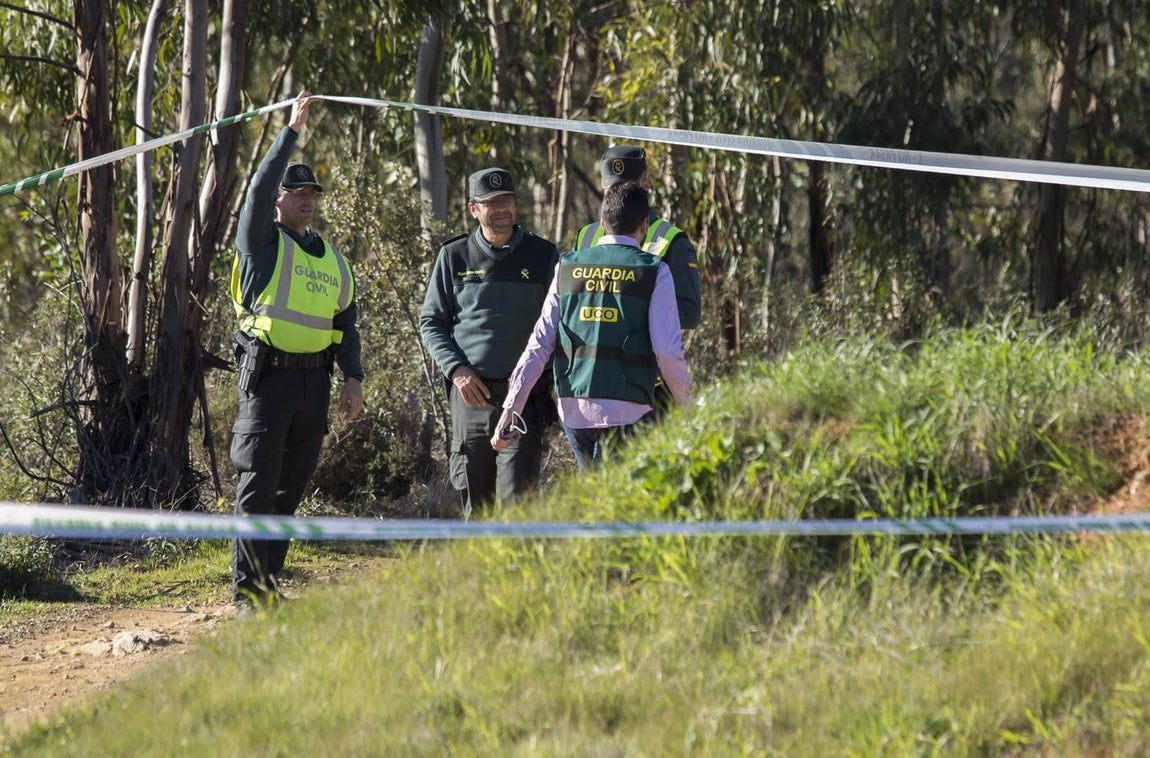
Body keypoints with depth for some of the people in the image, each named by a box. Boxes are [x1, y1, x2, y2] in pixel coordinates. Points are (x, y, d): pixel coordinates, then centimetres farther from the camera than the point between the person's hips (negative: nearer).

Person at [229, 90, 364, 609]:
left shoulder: (331, 257, 19)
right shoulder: (263, 241, 2)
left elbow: (345, 322, 21)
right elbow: (261, 186, -14)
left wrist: (353, 378, 10)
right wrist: (292, 130, -14)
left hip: (314, 380, 6)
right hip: (268, 375, -6)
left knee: (290, 489, 8)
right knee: (258, 487, -9)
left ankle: (269, 583, 14)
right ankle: (247, 589, -8)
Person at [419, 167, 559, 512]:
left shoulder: (543, 255, 5)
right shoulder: (454, 256, 7)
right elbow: (430, 322, 10)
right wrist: (455, 369, -5)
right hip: (470, 394, 2)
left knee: (516, 499, -11)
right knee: (475, 505, 7)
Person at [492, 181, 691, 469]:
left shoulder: (568, 267, 8)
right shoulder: (654, 272, -2)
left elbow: (539, 344, 3)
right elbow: (668, 351, -8)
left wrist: (511, 408, 2)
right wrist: (686, 408, 6)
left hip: (573, 410, 4)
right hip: (626, 411, -4)